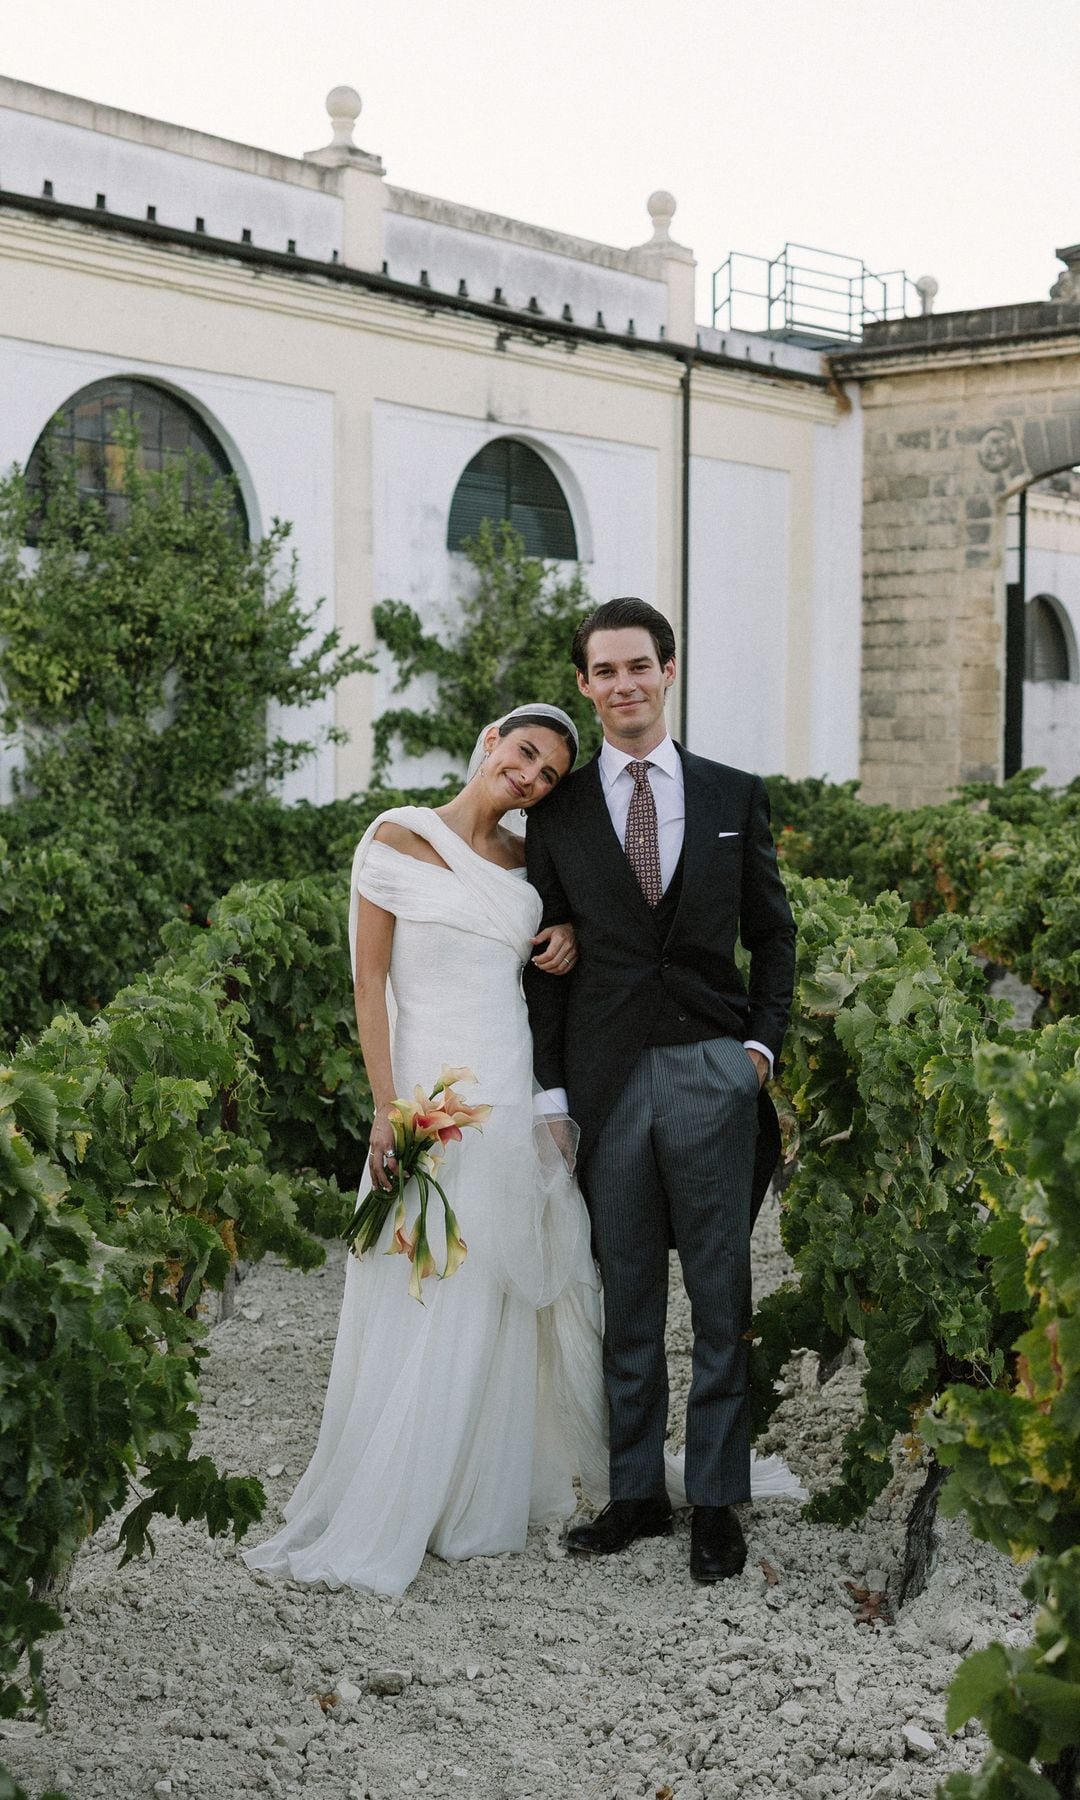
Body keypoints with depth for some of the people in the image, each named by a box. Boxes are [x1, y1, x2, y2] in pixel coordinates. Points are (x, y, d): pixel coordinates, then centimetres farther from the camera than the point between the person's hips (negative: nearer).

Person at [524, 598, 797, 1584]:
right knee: (626, 1300, 8)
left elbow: (773, 932, 12)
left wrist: (763, 1041, -1)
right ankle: (636, 1491, 20)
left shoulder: (735, 796, 7)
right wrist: (552, 1091, 1)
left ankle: (718, 1501, 15)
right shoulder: (557, 811, 5)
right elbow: (547, 958, 6)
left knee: (722, 1296, 4)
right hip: (608, 1079, 0)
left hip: (713, 1069, 0)